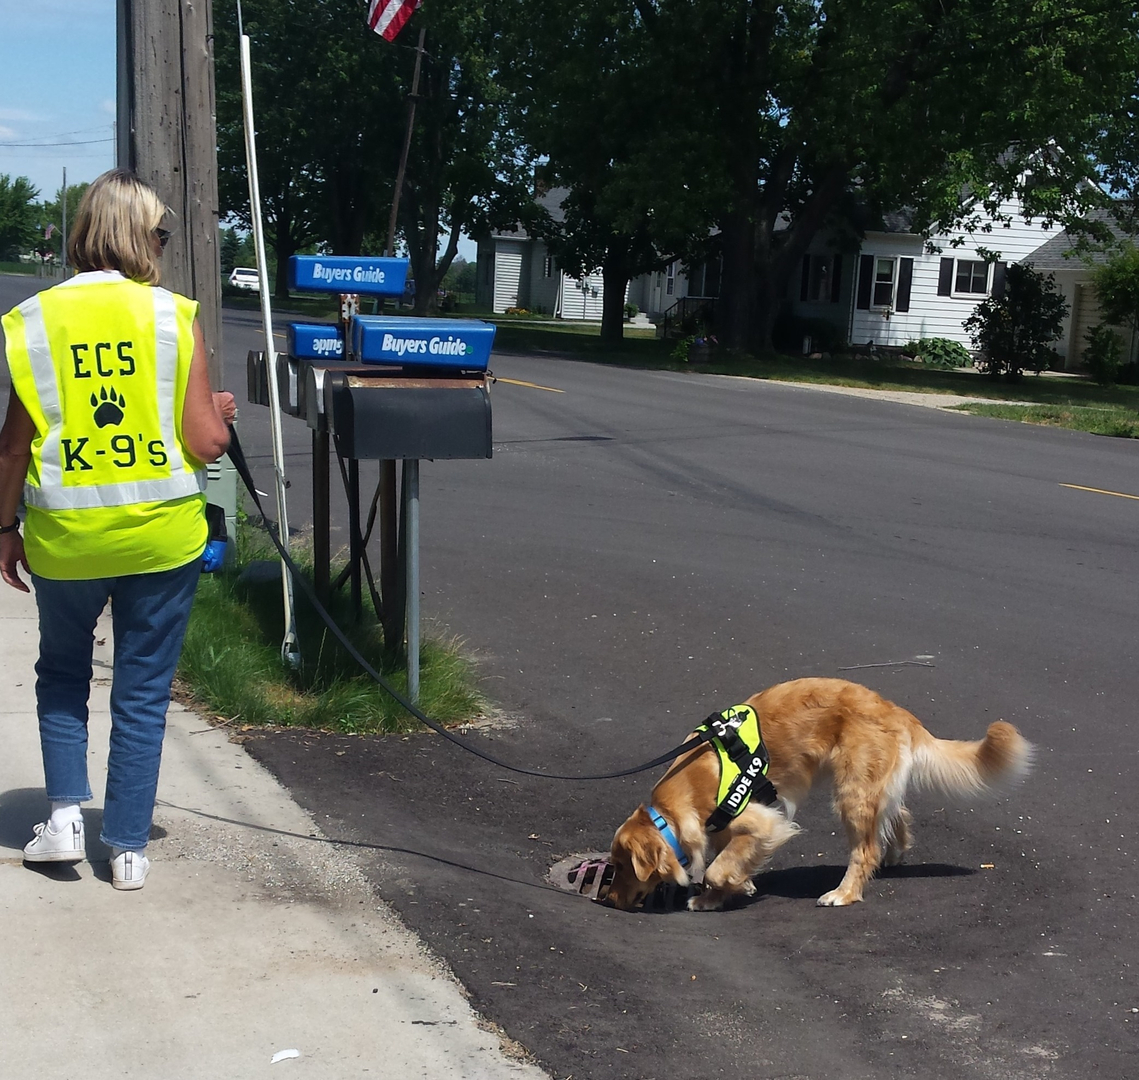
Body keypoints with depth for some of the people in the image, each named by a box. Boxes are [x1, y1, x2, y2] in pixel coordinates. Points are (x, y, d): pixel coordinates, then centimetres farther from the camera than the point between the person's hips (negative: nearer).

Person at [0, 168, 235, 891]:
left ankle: (66, 813, 16)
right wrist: (222, 414, 12)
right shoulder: (174, 316, -7)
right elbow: (206, 444, -10)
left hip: (65, 536, 1)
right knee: (143, 691, 11)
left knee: (62, 673, 25)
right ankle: (129, 849, 18)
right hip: (163, 534, -1)